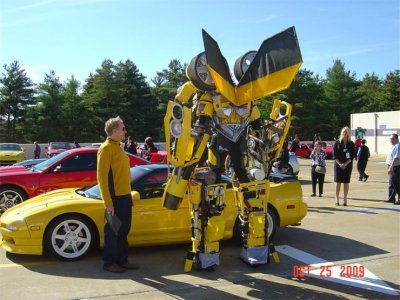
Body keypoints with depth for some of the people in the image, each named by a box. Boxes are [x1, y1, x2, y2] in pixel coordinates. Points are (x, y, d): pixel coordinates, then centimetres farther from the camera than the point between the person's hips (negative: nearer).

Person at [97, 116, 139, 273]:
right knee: (112, 231, 1)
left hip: (124, 197, 9)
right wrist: (108, 202, -21)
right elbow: (102, 176, -18)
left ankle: (122, 260, 24)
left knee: (123, 230, 14)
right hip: (115, 198, -9)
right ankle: (109, 263, 12)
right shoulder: (106, 148, -13)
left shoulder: (117, 147, 15)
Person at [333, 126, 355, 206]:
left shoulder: (351, 144, 4)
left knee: (346, 182, 3)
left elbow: (352, 155, 0)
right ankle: (337, 199, 8)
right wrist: (339, 163, -12)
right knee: (338, 182, 0)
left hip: (347, 165, 1)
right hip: (338, 165, -1)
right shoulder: (337, 142, 2)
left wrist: (346, 164, -11)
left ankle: (345, 199, 10)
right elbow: (334, 154, -1)